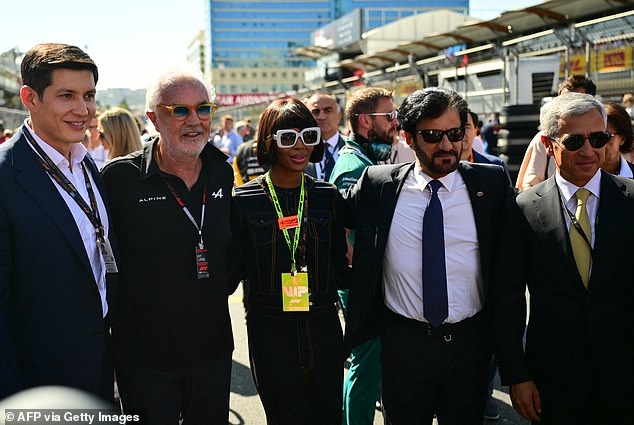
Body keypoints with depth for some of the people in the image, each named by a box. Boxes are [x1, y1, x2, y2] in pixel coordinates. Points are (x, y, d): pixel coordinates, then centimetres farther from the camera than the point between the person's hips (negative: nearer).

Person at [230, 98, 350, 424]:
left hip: (323, 325, 3)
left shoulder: (328, 197, 5)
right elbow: (235, 269, -1)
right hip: (270, 330, -3)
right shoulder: (244, 200, -3)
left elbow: (339, 270, 9)